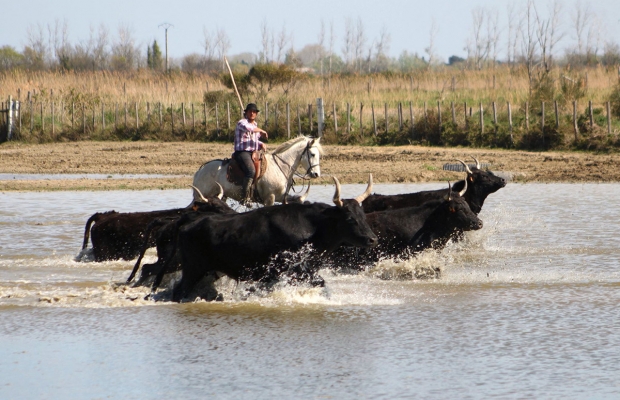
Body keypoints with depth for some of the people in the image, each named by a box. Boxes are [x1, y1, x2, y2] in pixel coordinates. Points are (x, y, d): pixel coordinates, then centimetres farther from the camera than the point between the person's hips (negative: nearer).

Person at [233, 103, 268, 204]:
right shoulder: (242, 122, -5)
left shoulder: (255, 125, 22)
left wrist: (261, 144, 9)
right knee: (251, 170, -30)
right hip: (242, 153, -9)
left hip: (253, 153, 9)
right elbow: (247, 128, -30)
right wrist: (261, 131, -16)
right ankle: (245, 197, -32)